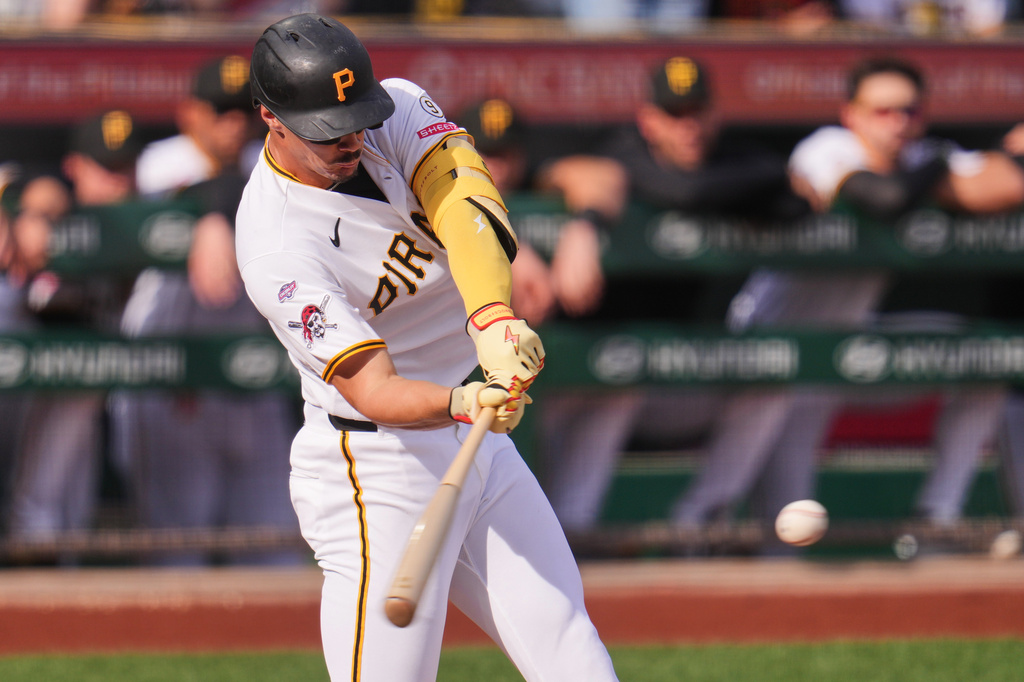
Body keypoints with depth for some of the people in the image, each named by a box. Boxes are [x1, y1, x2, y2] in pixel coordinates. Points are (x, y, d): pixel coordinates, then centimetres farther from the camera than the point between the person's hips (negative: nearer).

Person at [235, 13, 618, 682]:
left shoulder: (398, 108, -5)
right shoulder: (275, 246, -23)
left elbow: (463, 203, -24)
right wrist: (460, 402, -50)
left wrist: (493, 316, -42)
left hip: (483, 449, 7)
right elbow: (373, 390, -30)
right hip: (378, 468, -7)